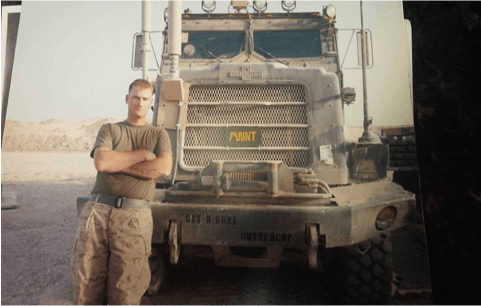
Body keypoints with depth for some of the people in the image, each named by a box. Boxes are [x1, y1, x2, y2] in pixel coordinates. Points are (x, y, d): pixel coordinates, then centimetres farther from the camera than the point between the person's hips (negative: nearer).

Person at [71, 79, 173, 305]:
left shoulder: (158, 134, 13)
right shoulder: (109, 130, 16)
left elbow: (163, 168, -7)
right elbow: (100, 162, -5)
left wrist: (118, 163, -3)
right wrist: (143, 154, -2)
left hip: (134, 217, -1)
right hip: (97, 210, 2)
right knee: (86, 287, 3)